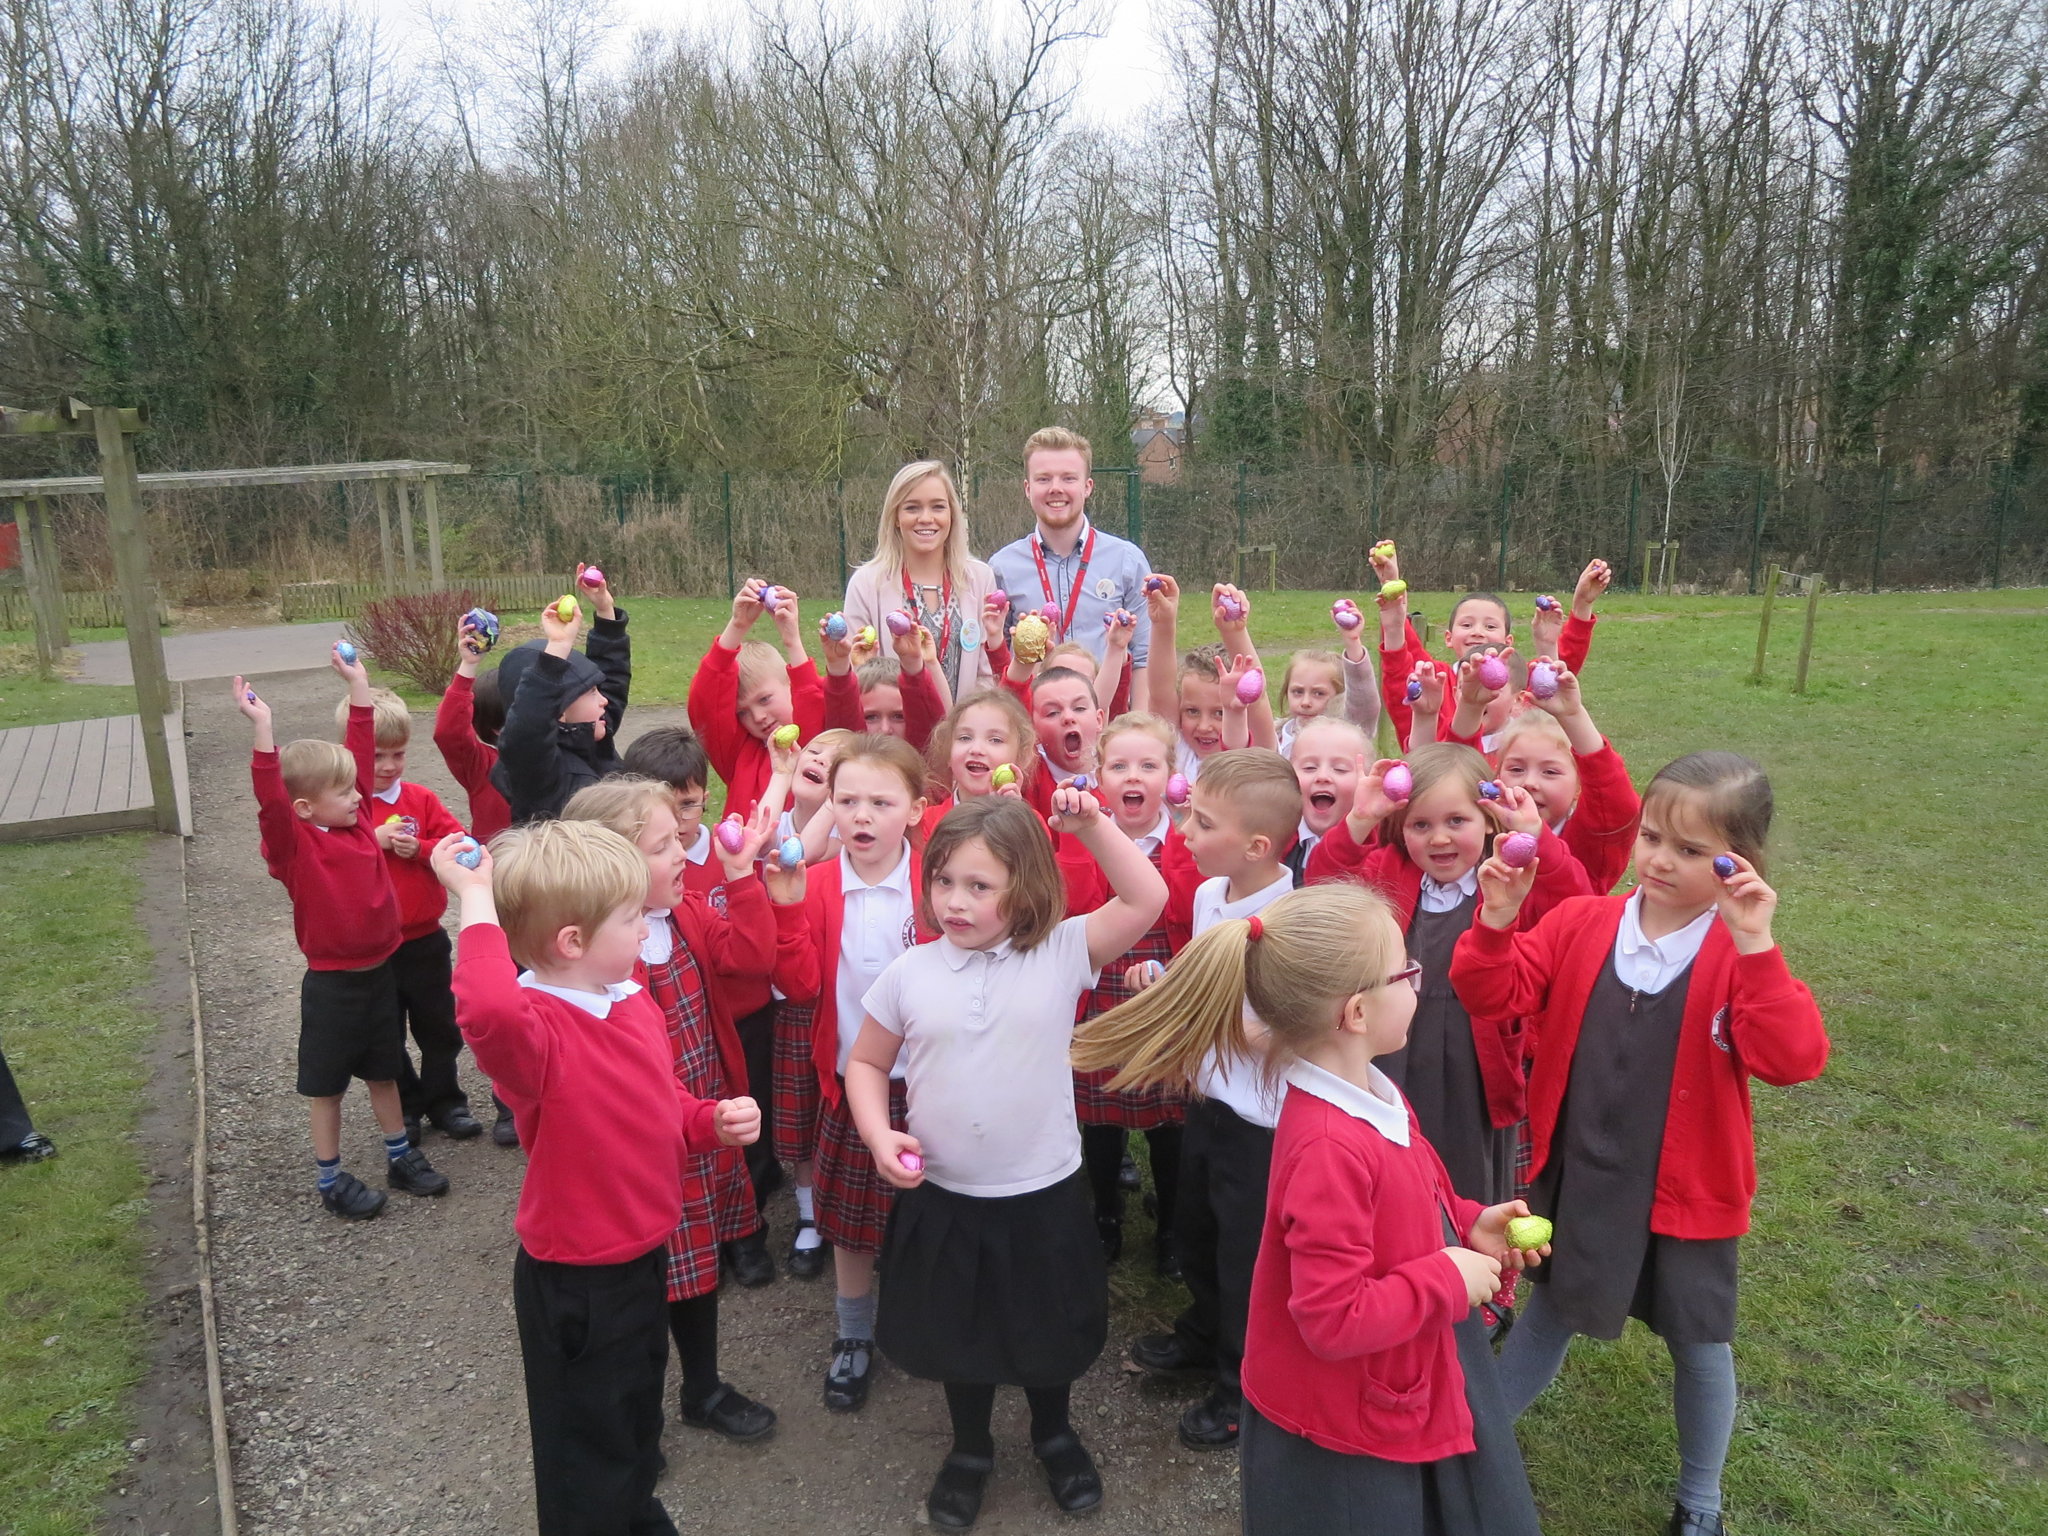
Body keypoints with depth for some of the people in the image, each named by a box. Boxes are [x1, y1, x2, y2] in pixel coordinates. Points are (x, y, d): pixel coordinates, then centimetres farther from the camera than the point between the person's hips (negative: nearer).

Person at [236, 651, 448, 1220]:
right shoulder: (294, 844, -17)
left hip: (380, 969, 6)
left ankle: (401, 1156, 35)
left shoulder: (356, 819, -1)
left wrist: (359, 686, 3)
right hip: (332, 982, -6)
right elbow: (271, 801, -35)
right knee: (326, 1082, 11)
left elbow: (361, 755, 3)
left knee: (384, 1069, 20)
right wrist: (261, 730, -45)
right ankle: (332, 1180, 25)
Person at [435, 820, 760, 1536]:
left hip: (643, 1256, 8)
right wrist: (478, 904, -47)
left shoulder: (635, 1005, -3)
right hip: (574, 1283, -8)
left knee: (639, 1422, 32)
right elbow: (489, 1011, -56)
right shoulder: (534, 1027, -29)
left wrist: (714, 1121, -6)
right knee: (587, 1450, 14)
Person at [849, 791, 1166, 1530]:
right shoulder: (909, 973, -8)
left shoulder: (1060, 953, -13)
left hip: (1043, 1195, -1)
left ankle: (1053, 1432, 50)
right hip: (943, 1197, 1)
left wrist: (1092, 825, -27)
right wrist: (879, 1135, -12)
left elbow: (1146, 899, -20)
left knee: (1047, 1331, 21)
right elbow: (866, 1063, 3)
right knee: (959, 1333, 21)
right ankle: (969, 1447, 48)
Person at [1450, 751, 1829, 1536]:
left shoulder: (1742, 955, -15)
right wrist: (1497, 920, -28)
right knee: (1552, 1312, 22)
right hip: (1576, 1178, 2)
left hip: (1685, 1190, -1)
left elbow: (1792, 1059, -28)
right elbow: (1493, 996, -11)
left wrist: (1757, 949, -37)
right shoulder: (1582, 924, -8)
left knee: (1699, 1347, 18)